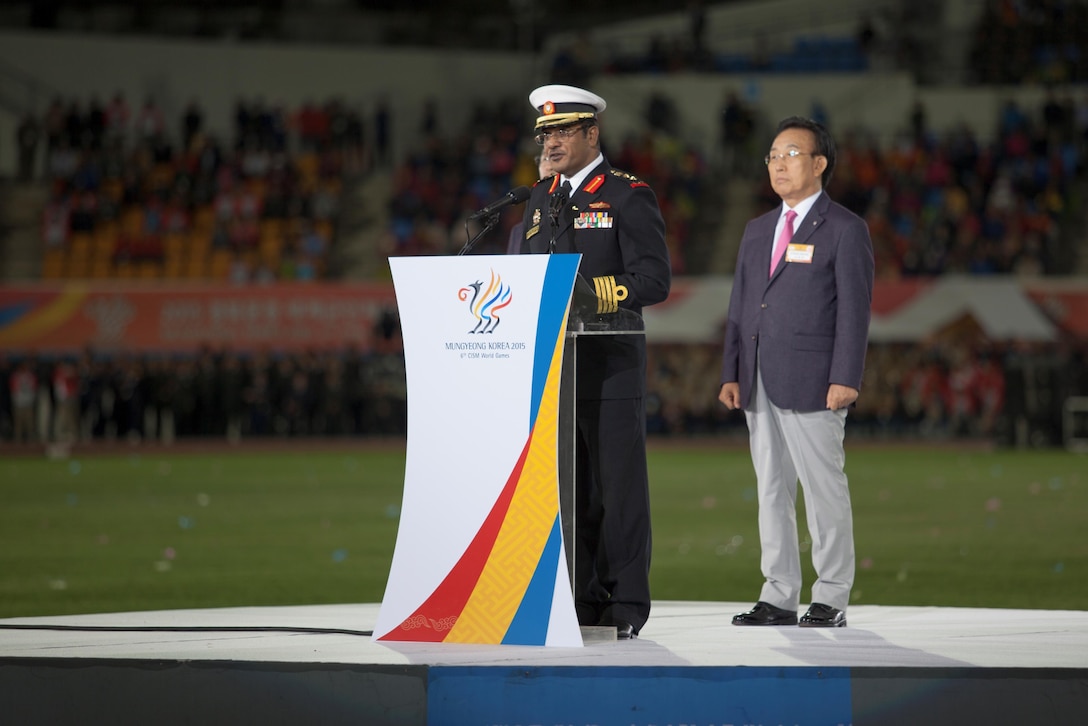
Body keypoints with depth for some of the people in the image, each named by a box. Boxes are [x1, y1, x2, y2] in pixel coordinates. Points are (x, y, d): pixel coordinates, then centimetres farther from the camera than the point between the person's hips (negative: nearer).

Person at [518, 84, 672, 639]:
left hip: (610, 370, -6)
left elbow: (655, 281, -11)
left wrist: (588, 292, -19)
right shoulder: (541, 199, 17)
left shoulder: (628, 197, -4)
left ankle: (624, 608, 0)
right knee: (568, 490, 7)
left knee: (617, 489, -3)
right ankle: (580, 603, 13)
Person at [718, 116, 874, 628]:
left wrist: (845, 379, -15)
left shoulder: (844, 230, -1)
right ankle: (779, 596, 12)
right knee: (771, 488, 8)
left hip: (812, 383, -7)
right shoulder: (757, 231, 19)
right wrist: (731, 373, 9)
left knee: (823, 488, -4)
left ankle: (831, 599, 1)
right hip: (759, 383, 7)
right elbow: (740, 306, 18)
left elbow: (854, 309, -7)